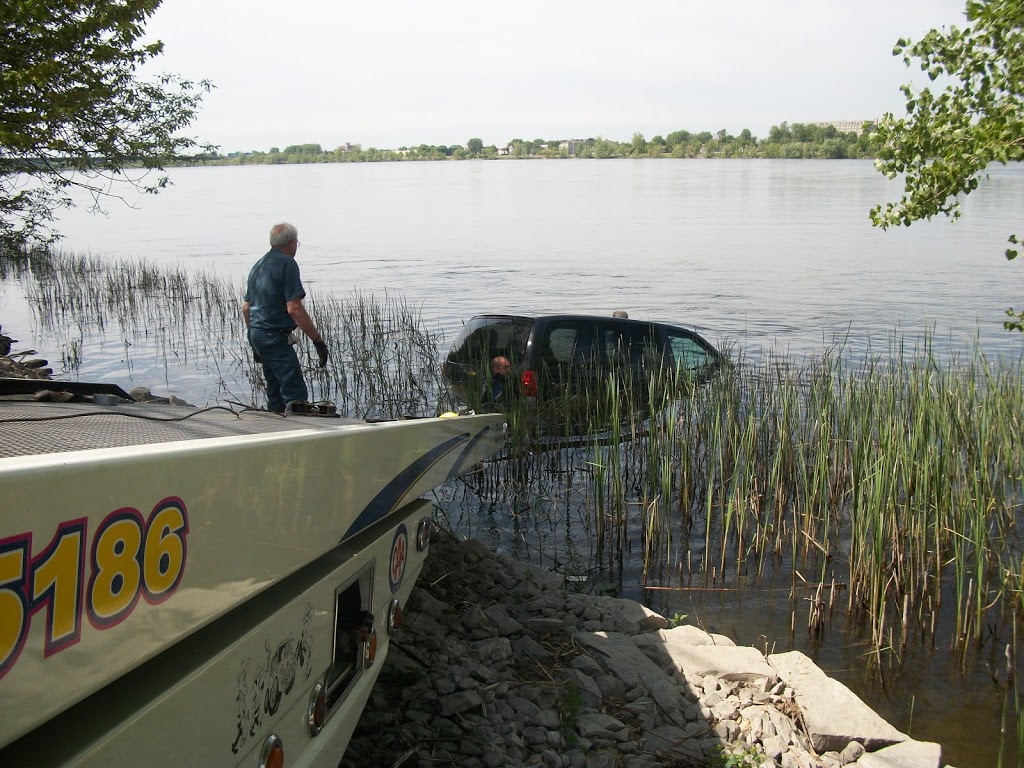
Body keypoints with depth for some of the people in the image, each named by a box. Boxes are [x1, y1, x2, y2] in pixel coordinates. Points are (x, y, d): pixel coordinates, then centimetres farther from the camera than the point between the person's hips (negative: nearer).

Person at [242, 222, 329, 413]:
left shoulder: (258, 265, 17)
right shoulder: (287, 264, -11)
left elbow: (246, 307, 21)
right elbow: (293, 308, -20)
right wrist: (317, 339, -18)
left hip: (256, 334, 10)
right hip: (275, 337, -10)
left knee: (275, 394, 17)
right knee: (296, 393, -13)